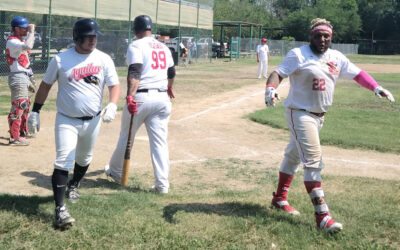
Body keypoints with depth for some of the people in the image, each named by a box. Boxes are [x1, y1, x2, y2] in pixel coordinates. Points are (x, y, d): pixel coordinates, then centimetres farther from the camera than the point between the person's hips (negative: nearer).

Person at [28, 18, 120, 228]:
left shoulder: (104, 59, -3)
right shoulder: (60, 59, -7)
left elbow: (114, 85, -4)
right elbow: (46, 85, 3)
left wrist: (112, 105, -24)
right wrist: (35, 111, 1)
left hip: (93, 121, 3)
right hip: (66, 120, -3)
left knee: (84, 159, 20)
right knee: (63, 162, -13)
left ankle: (73, 186, 49)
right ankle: (60, 209, -13)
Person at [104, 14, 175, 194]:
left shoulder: (136, 46, -7)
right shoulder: (163, 47, 12)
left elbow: (134, 73, -23)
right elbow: (171, 73, 27)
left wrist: (130, 97, -32)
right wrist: (169, 89, 46)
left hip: (140, 97, -4)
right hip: (162, 98, 5)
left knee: (126, 137, 14)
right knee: (160, 141, 4)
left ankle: (116, 171, 32)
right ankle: (162, 184, 0)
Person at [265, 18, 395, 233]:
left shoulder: (337, 58, 7)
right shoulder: (298, 55, -11)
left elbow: (357, 74, 7)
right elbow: (278, 72, -18)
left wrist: (375, 88, -8)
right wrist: (270, 88, -38)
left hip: (319, 116, 7)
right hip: (299, 114, -7)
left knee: (294, 156, 19)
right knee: (313, 160, -14)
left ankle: (280, 199, 35)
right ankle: (322, 216, -15)